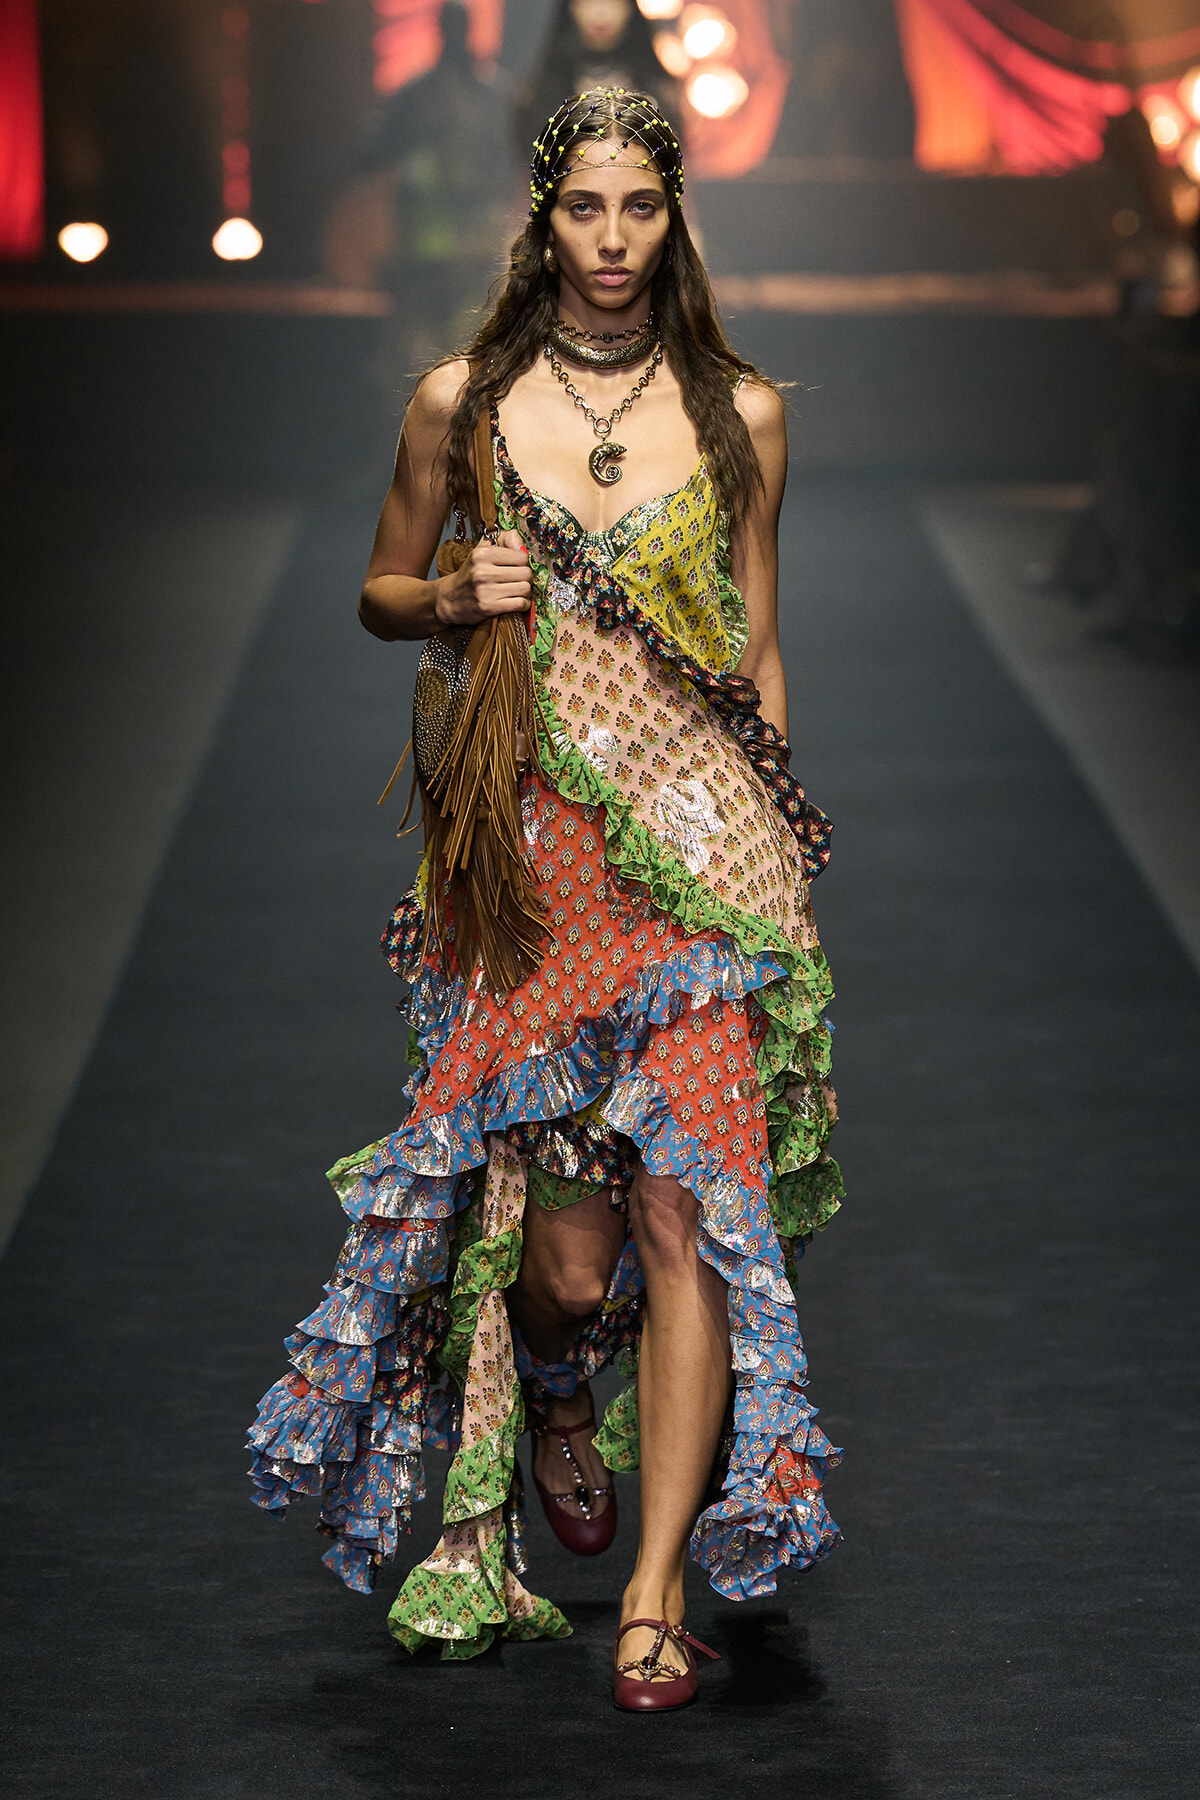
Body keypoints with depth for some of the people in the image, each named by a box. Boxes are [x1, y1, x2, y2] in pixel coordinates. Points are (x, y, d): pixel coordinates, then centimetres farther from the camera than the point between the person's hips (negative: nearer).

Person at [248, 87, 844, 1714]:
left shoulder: (738, 415, 7)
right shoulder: (462, 404, 6)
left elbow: (756, 650, 14)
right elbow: (379, 594, 16)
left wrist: (773, 841, 13)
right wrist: (453, 600, -5)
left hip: (702, 839, 0)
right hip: (534, 846, 0)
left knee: (683, 1204, -11)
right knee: (566, 1258, -2)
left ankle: (658, 1591, -3)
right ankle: (559, 1411, 35)